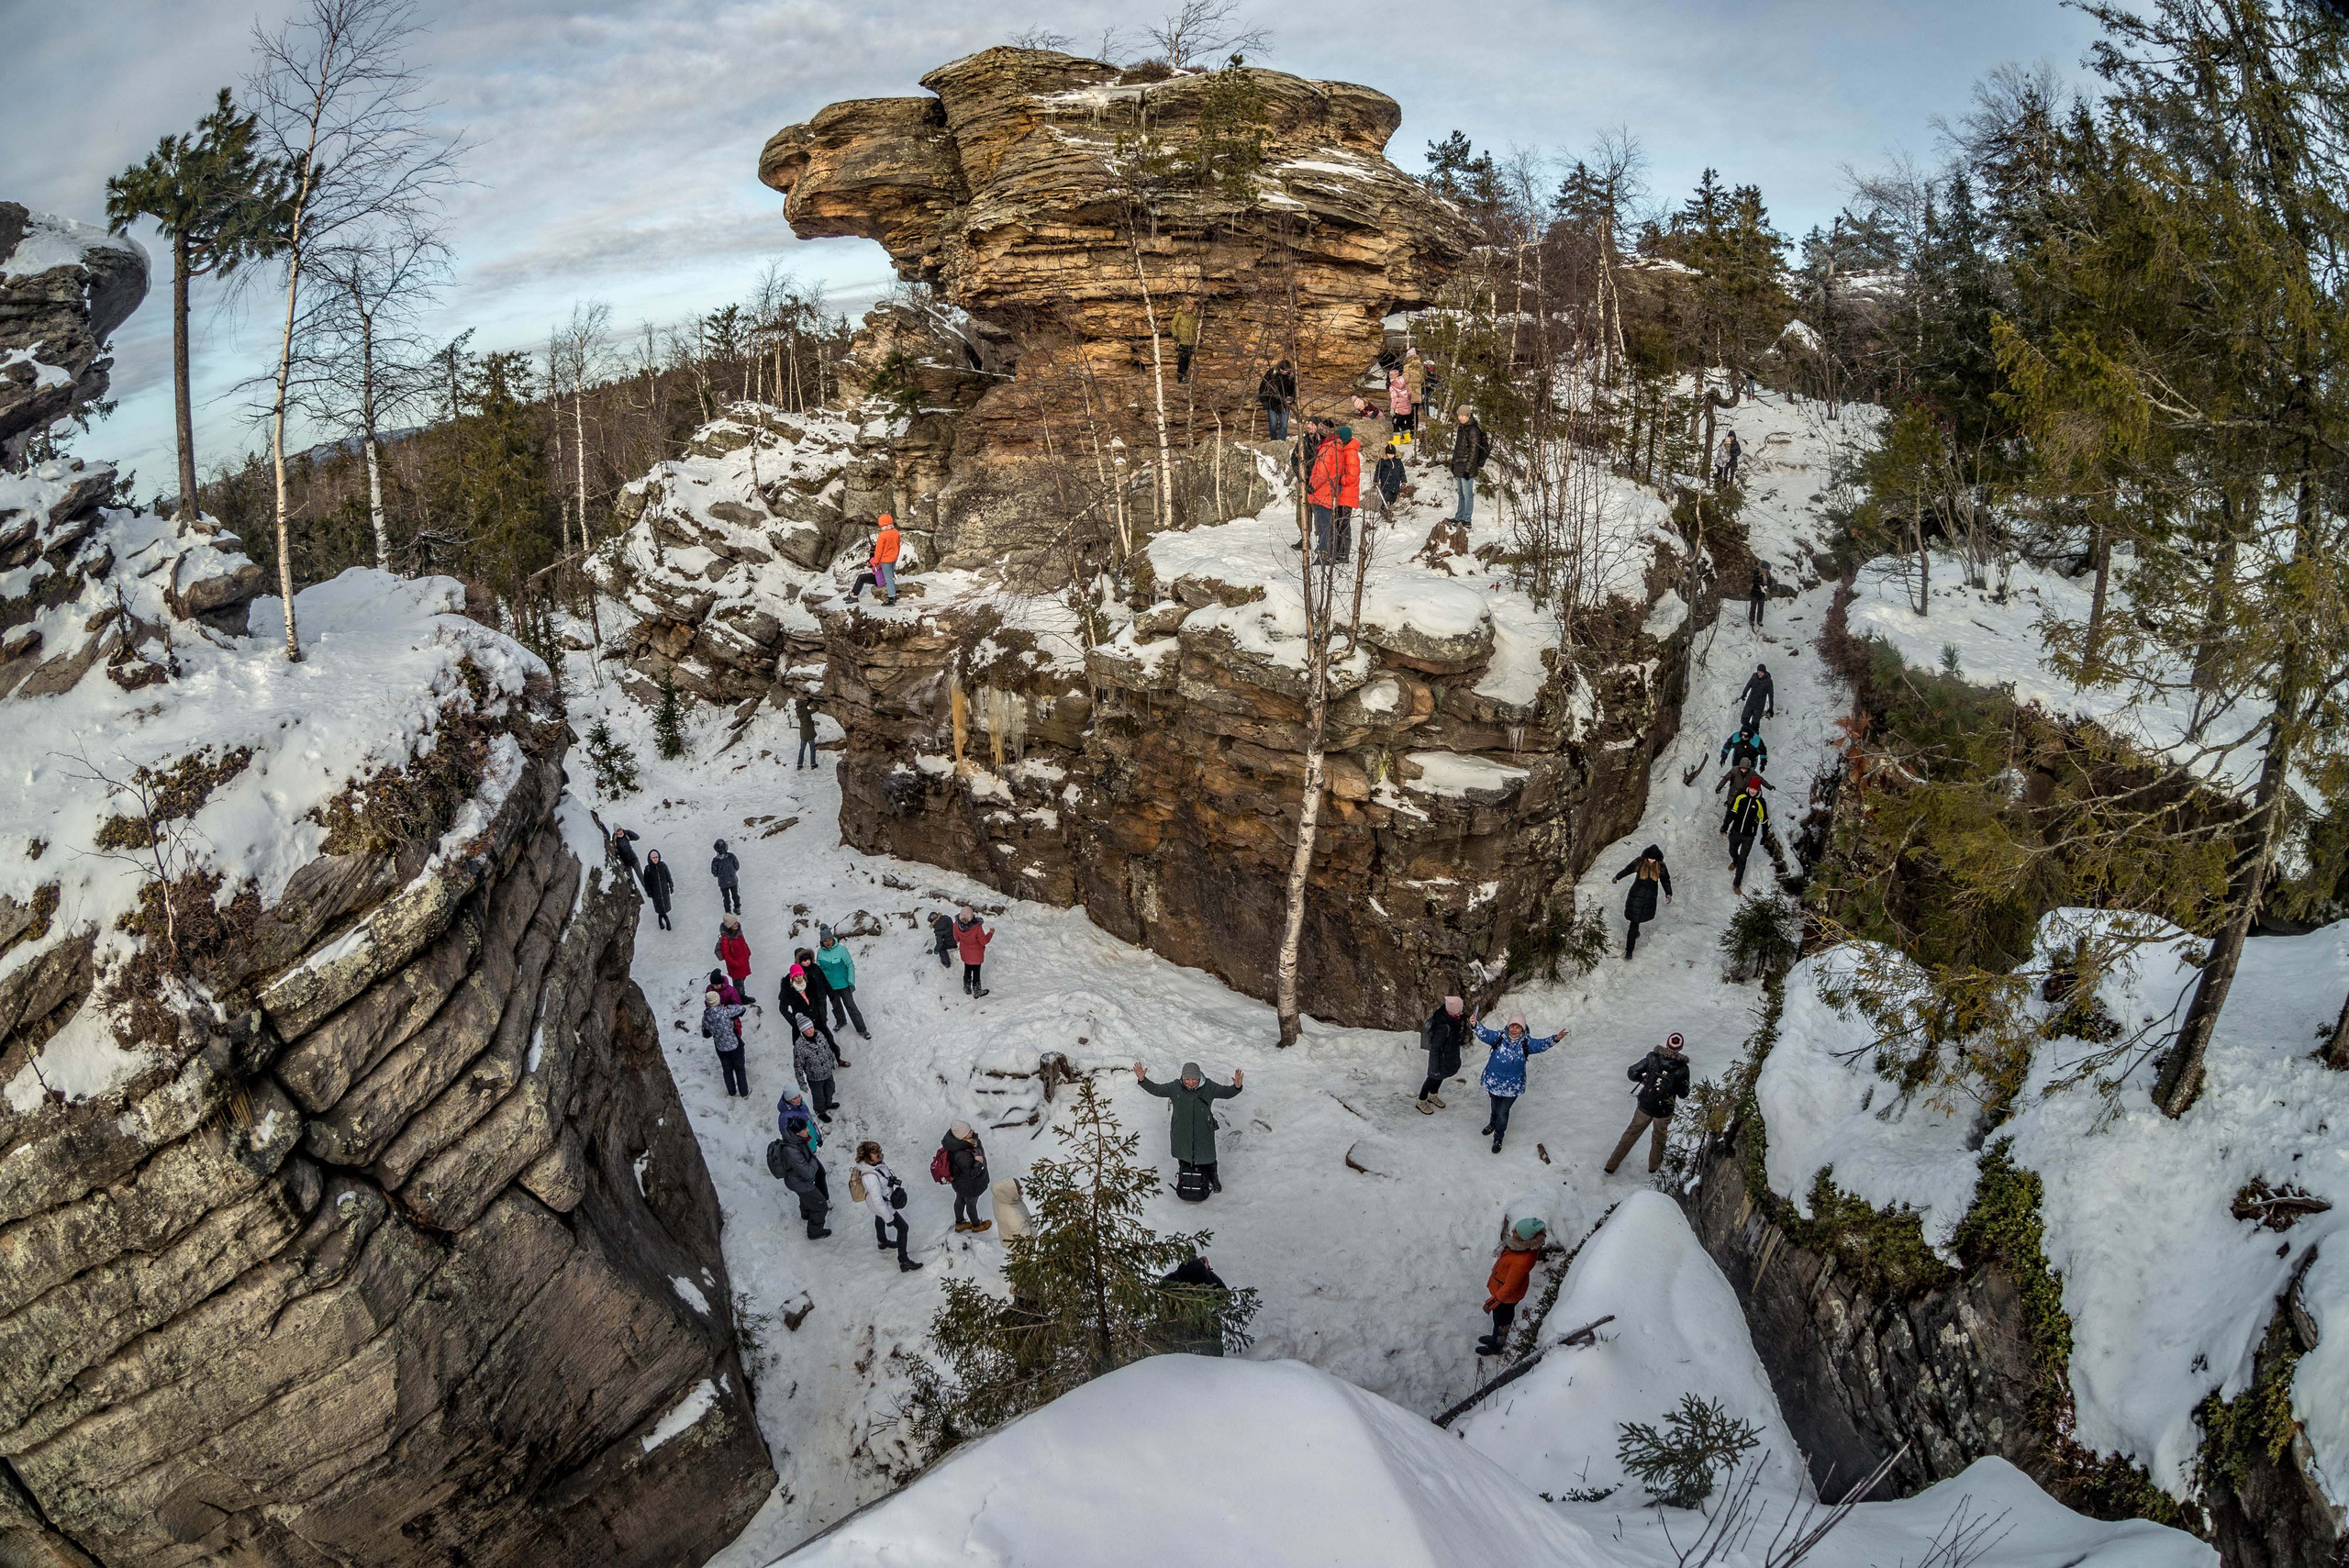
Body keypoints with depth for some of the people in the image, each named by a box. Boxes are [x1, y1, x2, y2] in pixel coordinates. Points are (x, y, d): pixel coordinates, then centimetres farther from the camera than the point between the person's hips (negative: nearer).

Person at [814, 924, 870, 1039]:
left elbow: (850, 965, -10)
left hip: (843, 983, -3)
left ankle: (861, 1029, 5)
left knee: (850, 1006, -3)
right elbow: (818, 968, 7)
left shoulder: (841, 949, -18)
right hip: (829, 985, 3)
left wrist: (851, 982, -11)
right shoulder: (820, 952, -8)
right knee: (836, 1005, 22)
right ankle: (840, 1021, 48)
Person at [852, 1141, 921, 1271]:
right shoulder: (870, 1177, -45)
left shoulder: (875, 1162, -20)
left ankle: (882, 1242, 64)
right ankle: (903, 1263, 14)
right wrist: (889, 1218, -24)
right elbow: (877, 1200, -35)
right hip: (883, 1205, -9)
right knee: (902, 1227, 3)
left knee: (880, 1218, 34)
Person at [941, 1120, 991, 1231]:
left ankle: (959, 1223, 57)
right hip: (970, 1187, -7)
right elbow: (970, 1174, -32)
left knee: (960, 1200, 31)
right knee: (971, 1204, 23)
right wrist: (979, 1163, -34)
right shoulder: (963, 1156, -44)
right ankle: (976, 1225, 51)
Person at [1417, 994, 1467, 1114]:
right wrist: (1435, 1067, -21)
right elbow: (1435, 1047, -29)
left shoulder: (1453, 1018, -17)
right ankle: (1421, 1102, 39)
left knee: (1441, 1076, 28)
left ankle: (1432, 1096, 53)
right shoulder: (1443, 1026, -40)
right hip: (1442, 1058, -7)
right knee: (1434, 1077, 15)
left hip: (1451, 1055, 7)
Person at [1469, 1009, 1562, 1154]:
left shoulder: (1526, 1042, -13)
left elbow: (1541, 1044, -26)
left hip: (1512, 1086, -1)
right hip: (1493, 1081, 1)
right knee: (1495, 1106, 25)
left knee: (1502, 1112, 6)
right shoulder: (1499, 1037, -14)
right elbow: (1484, 1034, -28)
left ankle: (1498, 1137, 30)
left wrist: (1554, 1039, -47)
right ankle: (1493, 1123, 56)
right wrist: (1475, 1025, -50)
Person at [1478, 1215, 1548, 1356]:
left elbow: (1510, 1286, -32)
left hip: (1507, 1293, -7)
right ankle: (1497, 1338, 58)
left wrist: (1493, 1301, -19)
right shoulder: (1531, 1243, -23)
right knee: (1507, 1314, 32)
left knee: (1501, 1319, 22)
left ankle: (1496, 1346, 49)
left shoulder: (1522, 1261, -46)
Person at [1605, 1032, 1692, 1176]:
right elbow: (1683, 1093, -6)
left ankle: (1611, 1166, 27)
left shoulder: (1652, 1057, -14)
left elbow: (1632, 1074, -12)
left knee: (1632, 1133, 20)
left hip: (1644, 1106, 1)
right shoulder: (1682, 1068, -16)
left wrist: (1643, 1079, 8)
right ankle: (1654, 1167, 48)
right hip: (1664, 1110, -1)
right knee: (1659, 1137, 27)